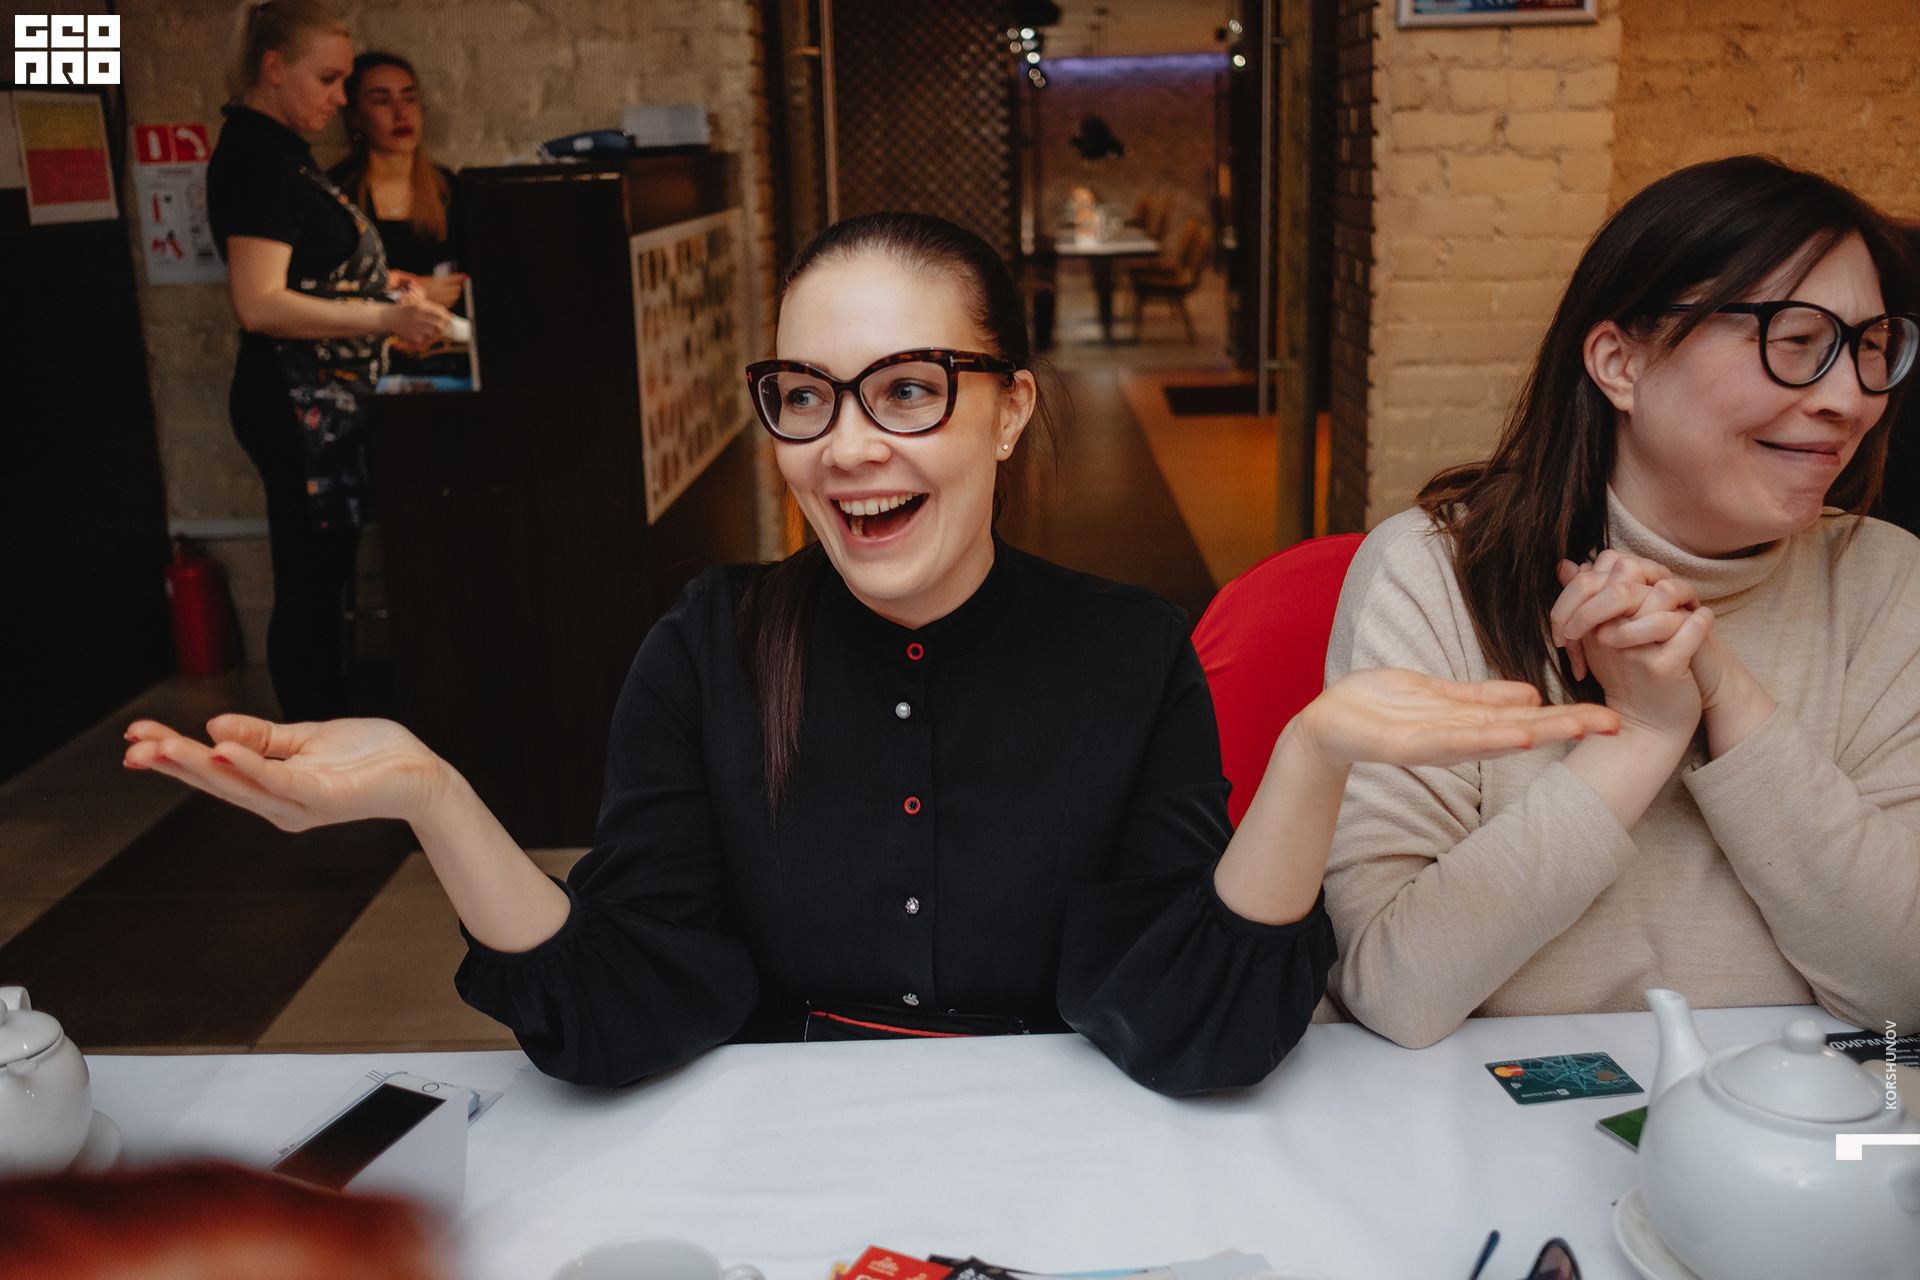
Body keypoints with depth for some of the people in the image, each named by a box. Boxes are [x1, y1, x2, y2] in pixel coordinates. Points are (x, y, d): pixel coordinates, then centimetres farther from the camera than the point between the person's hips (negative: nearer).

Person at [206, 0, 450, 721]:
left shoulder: (278, 148, 15)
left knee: (320, 583, 14)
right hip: (300, 408, -10)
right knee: (310, 587, -3)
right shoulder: (256, 154, -16)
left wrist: (396, 289, 25)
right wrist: (384, 318, -31)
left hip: (323, 401, 10)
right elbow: (259, 303, -26)